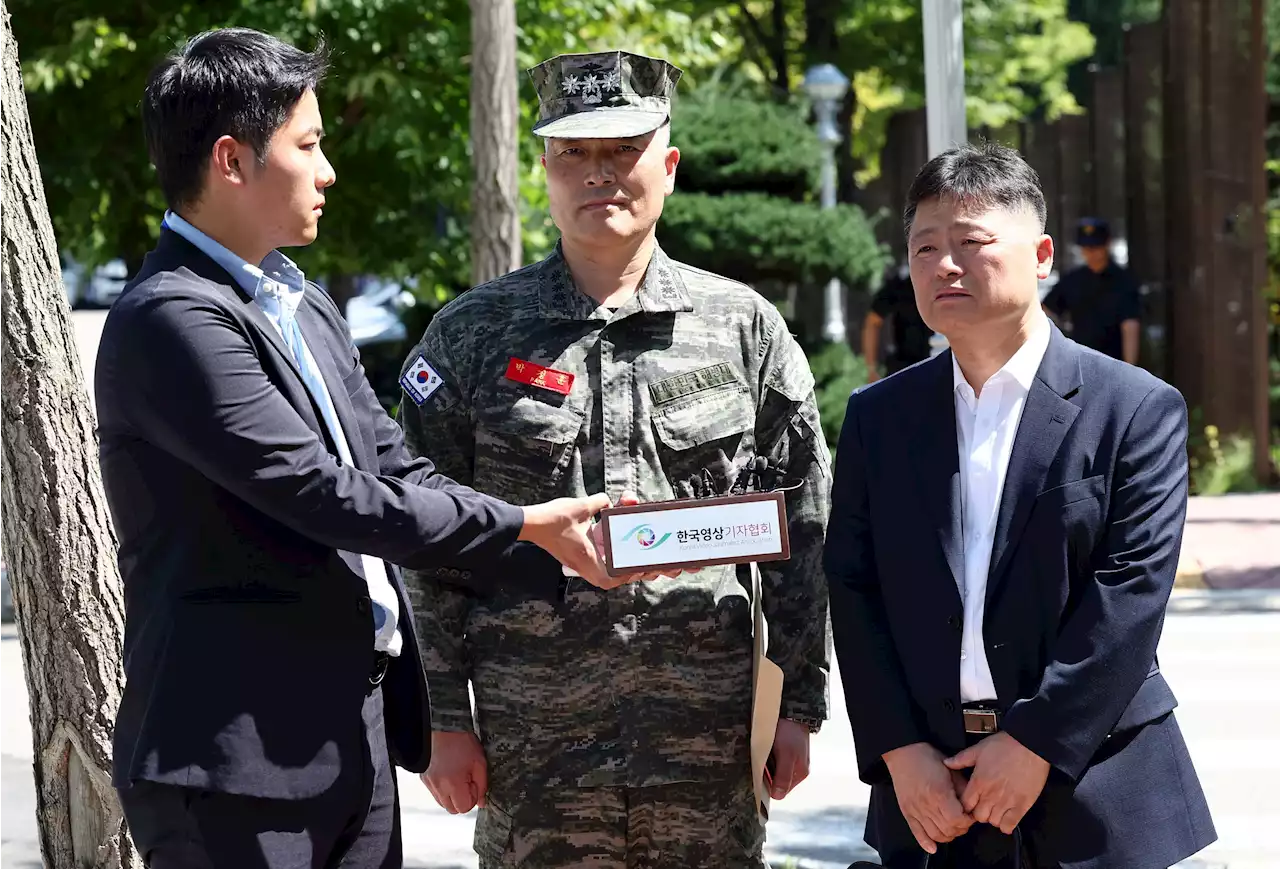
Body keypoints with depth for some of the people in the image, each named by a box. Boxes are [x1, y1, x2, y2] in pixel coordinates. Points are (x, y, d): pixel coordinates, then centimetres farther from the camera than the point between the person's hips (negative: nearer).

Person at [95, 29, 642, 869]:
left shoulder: (308, 310, 16)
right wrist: (520, 524, -10)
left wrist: (563, 554, 2)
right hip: (237, 757, -9)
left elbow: (398, 477, 14)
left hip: (354, 737, 9)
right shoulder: (174, 319, -14)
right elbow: (324, 497, -18)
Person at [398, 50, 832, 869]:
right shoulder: (471, 336, 4)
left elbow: (804, 528, 7)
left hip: (709, 738, 1)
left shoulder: (744, 326, 5)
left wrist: (802, 702, 4)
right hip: (530, 751, 0)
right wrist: (444, 718, 0)